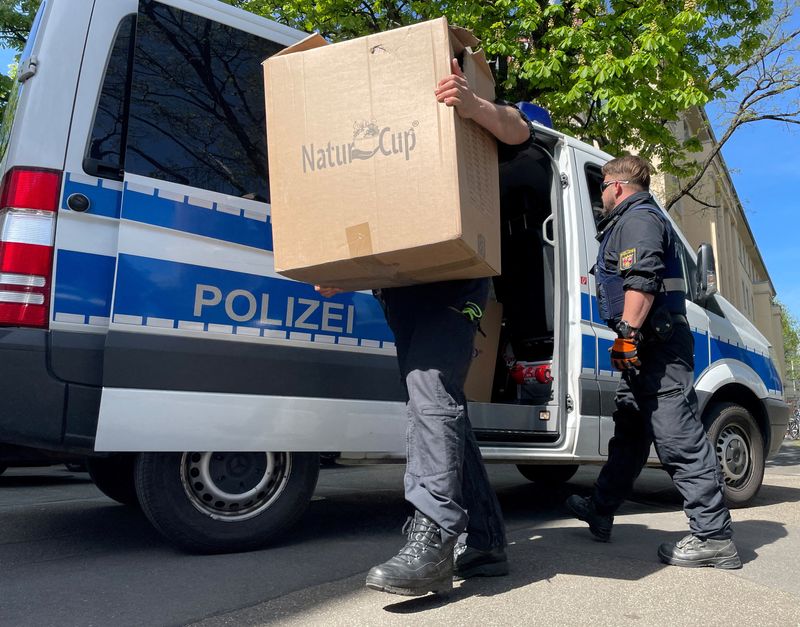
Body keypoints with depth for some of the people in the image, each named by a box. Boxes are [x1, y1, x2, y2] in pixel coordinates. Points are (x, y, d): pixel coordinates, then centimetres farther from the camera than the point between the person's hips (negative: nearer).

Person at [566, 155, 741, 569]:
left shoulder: (638, 218, -8)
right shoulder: (629, 222, 25)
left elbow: (642, 284, -23)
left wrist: (627, 335, -24)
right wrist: (630, 340, 26)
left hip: (657, 348, -11)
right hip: (648, 350, 11)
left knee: (679, 439, -9)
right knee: (629, 433, 16)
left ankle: (713, 537, -3)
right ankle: (600, 512, 29)